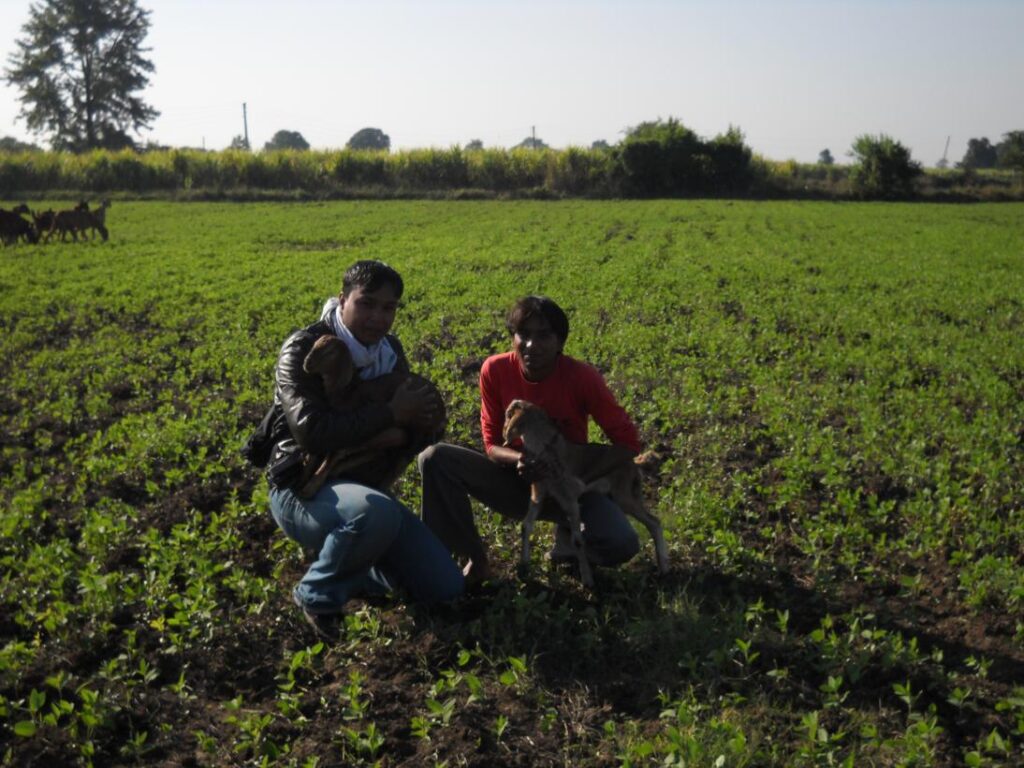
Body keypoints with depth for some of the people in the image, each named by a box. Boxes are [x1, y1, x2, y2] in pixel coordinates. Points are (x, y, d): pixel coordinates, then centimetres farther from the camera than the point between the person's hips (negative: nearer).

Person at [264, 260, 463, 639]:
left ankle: (346, 564, 21)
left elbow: (417, 421, 7)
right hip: (304, 489, -6)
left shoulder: (389, 350, 5)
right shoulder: (304, 348, -16)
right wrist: (390, 413, -24)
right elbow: (311, 431, -31)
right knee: (377, 513, -41)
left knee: (446, 586, 0)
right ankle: (317, 594, -11)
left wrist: (398, 434, -18)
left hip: (362, 488, 7)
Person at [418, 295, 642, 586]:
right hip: (516, 479, 2)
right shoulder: (495, 369, -15)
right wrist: (519, 459, -31)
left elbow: (628, 441, -14)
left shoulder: (582, 377, -21)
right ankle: (476, 558, -7)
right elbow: (492, 444, -7)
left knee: (622, 545, -30)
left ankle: (569, 534, 8)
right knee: (435, 458, -22)